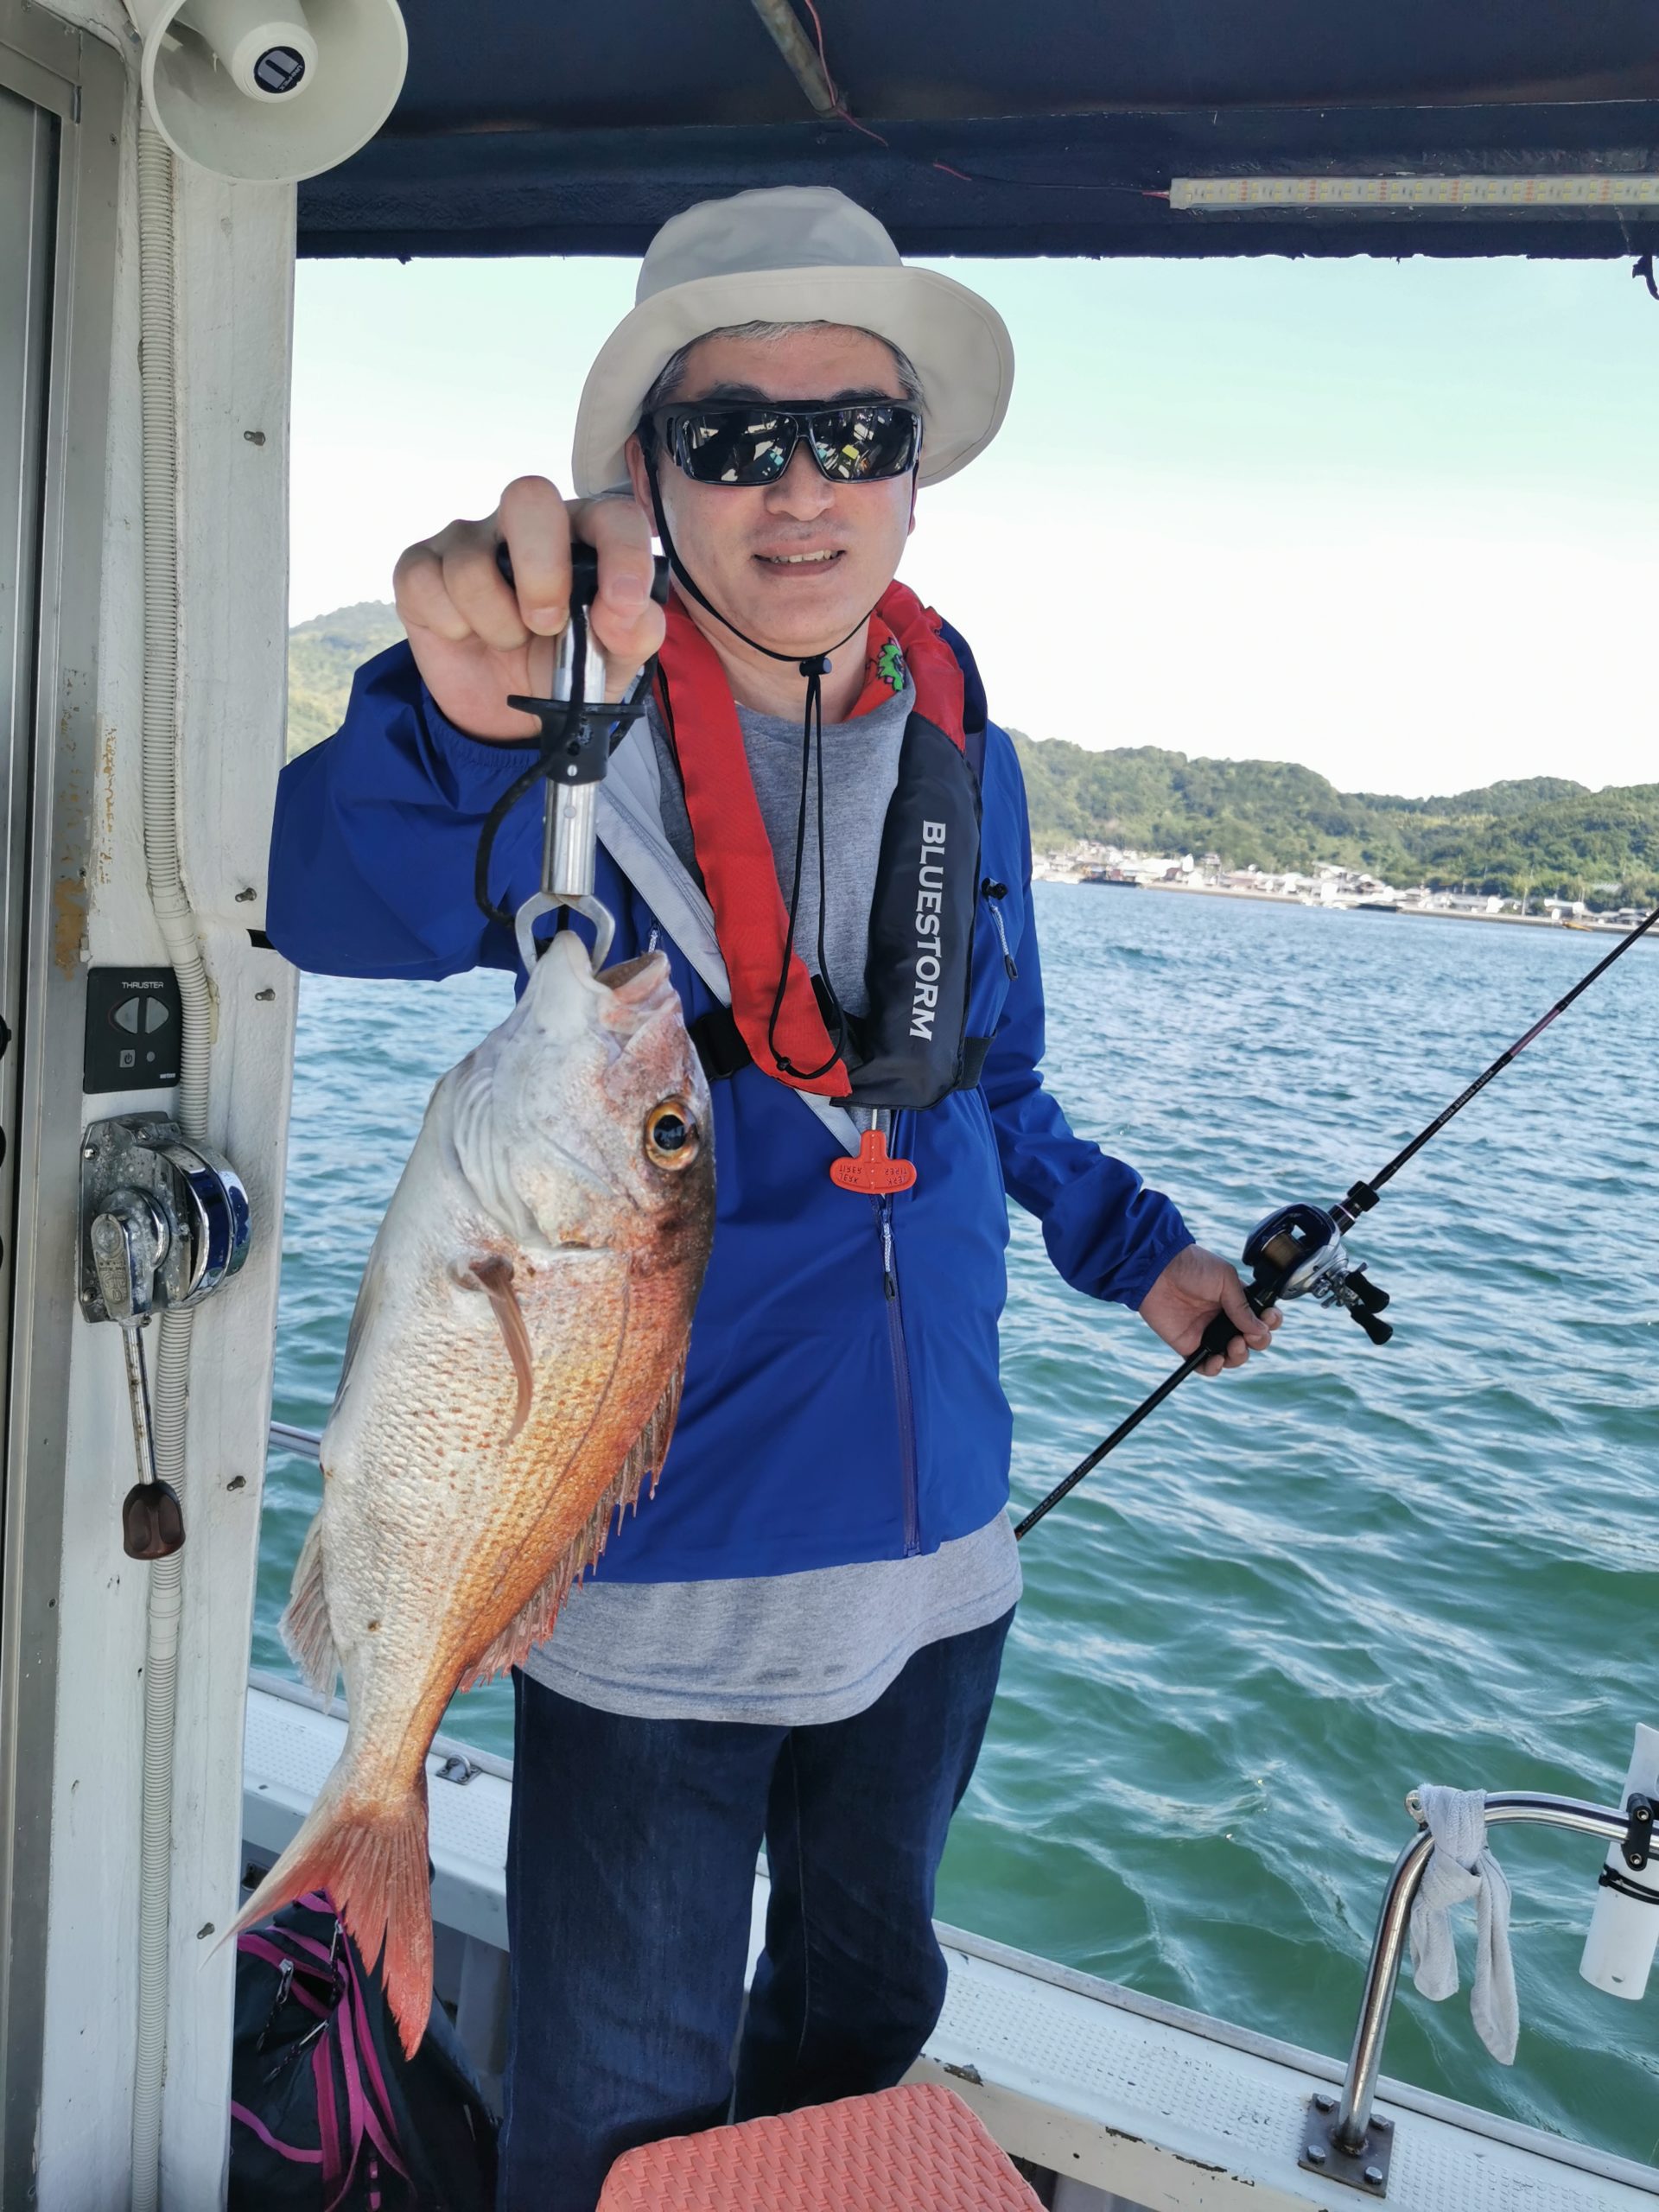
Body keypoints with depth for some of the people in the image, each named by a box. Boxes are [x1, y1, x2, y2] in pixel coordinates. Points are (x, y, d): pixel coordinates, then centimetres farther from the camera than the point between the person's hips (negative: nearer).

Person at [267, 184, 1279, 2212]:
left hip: (934, 1553, 5)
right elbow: (345, 905, -35)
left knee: (864, 2013, 26)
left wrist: (1132, 1244, 13)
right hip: (661, 1573, -4)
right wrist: (467, 721, -53)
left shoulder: (960, 749, 3)